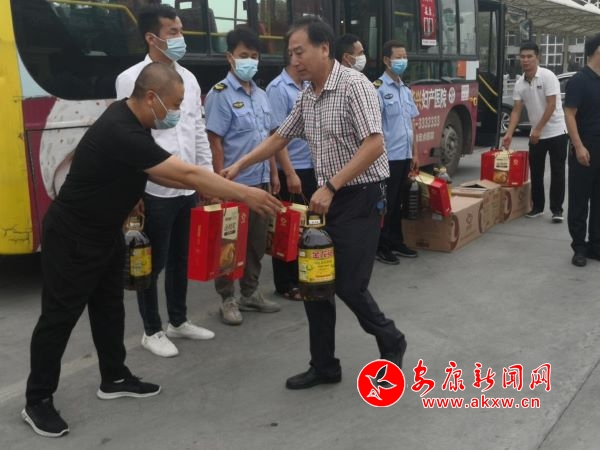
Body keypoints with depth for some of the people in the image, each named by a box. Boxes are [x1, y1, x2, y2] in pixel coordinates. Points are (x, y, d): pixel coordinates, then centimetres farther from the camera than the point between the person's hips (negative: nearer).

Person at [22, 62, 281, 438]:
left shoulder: (132, 122, -1)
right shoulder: (121, 133, -33)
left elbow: (156, 170, 9)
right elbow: (186, 174, -34)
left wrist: (206, 185, -2)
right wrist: (245, 194, -28)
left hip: (106, 232, 10)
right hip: (72, 238, -10)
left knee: (109, 307, 17)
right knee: (60, 317, 1)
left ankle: (115, 379, 31)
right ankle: (38, 401, 15)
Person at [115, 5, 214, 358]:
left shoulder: (188, 78, 9)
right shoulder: (131, 80, -9)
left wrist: (208, 176, 10)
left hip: (189, 187, 6)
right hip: (154, 190, -6)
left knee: (181, 259, 17)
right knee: (153, 263, 7)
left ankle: (179, 321, 33)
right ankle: (152, 331, 22)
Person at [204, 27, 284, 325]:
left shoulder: (261, 95, 11)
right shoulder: (220, 94, -9)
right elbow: (214, 142, -13)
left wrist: (274, 173, 14)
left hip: (260, 181, 7)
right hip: (235, 183, -7)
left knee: (257, 240, 14)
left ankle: (250, 293, 28)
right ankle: (228, 299, 16)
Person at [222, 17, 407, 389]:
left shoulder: (354, 85, -15)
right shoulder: (307, 96, 9)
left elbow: (374, 145, -24)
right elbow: (280, 138, 20)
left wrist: (331, 186, -26)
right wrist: (239, 166, 13)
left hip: (360, 197, -8)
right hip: (328, 198, 8)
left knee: (349, 285, -4)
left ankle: (391, 341, 24)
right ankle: (324, 366, 20)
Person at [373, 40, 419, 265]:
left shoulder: (406, 90, 14)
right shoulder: (379, 89, -10)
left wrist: (415, 153, 16)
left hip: (405, 156, 8)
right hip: (389, 157, -8)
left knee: (398, 202, 15)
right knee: (385, 203, -1)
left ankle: (396, 242, 24)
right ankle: (380, 246, 8)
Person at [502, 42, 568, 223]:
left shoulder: (548, 76, -14)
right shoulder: (519, 84, 2)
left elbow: (551, 105, -18)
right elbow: (516, 110, 3)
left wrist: (538, 129, -21)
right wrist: (509, 133, -9)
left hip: (556, 132, -5)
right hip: (536, 135, 6)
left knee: (557, 172, 0)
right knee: (536, 172, 9)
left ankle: (557, 209, 6)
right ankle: (537, 206, 21)